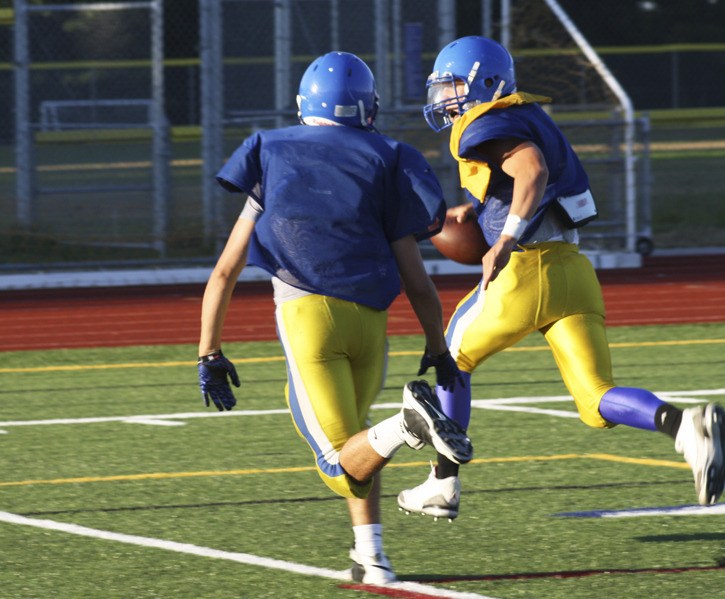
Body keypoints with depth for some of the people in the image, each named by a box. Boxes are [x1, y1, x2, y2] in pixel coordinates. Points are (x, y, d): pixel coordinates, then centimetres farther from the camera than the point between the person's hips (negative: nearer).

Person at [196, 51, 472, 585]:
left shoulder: (273, 163, 15)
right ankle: (371, 555, 12)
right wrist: (438, 350, 21)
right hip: (368, 319, 2)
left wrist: (210, 353, 16)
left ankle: (406, 426, -35)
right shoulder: (385, 165, 11)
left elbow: (225, 272, 12)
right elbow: (416, 280, 9)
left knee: (347, 466, -4)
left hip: (306, 314, -2)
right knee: (353, 442, 27)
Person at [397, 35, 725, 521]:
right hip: (573, 270, 8)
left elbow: (532, 170, -26)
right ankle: (685, 424, -29)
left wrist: (504, 242, -27)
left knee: (451, 361, 18)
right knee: (599, 404, -1)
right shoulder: (529, 119, 22)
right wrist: (474, 212, 26)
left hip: (528, 272, -7)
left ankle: (444, 485, 22)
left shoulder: (485, 128, -7)